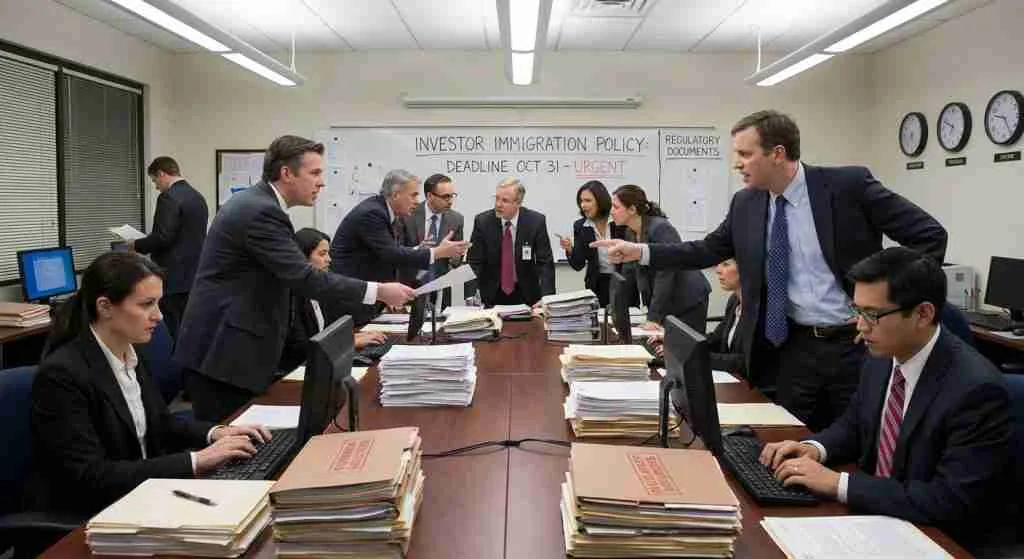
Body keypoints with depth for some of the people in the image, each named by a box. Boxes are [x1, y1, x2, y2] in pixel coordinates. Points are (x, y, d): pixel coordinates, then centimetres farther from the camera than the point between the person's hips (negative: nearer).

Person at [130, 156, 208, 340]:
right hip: (193, 275, 9)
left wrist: (136, 245, -4)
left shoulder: (169, 197, -14)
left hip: (174, 277, -9)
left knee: (173, 334, -3)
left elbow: (163, 237, -21)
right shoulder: (198, 197, 12)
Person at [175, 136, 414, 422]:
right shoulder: (262, 212, -19)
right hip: (224, 351, -10)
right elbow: (305, 278, -25)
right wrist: (378, 291, -22)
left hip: (226, 344, 10)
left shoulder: (252, 202, 12)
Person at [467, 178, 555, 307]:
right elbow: (475, 263, -6)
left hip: (526, 295, 0)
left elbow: (545, 263, -10)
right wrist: (477, 296, -18)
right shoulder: (482, 221, -9)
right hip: (492, 295, 0)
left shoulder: (536, 221, -10)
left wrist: (547, 298, -23)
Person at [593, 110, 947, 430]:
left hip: (856, 342, -4)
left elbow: (930, 235, -7)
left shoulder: (848, 185, -12)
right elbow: (708, 251, 13)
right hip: (793, 345, 4)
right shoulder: (745, 204, 2)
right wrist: (640, 252, 4)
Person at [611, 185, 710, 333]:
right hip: (666, 305, 7)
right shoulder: (630, 233, 3)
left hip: (689, 302, -7)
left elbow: (665, 274, -26)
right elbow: (629, 273, 8)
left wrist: (653, 318, -28)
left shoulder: (661, 229, -22)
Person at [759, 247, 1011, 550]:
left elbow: (952, 502, -26)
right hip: (872, 512, 6)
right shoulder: (881, 356, -3)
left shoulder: (976, 389, -23)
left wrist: (837, 483, -27)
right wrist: (815, 448, -8)